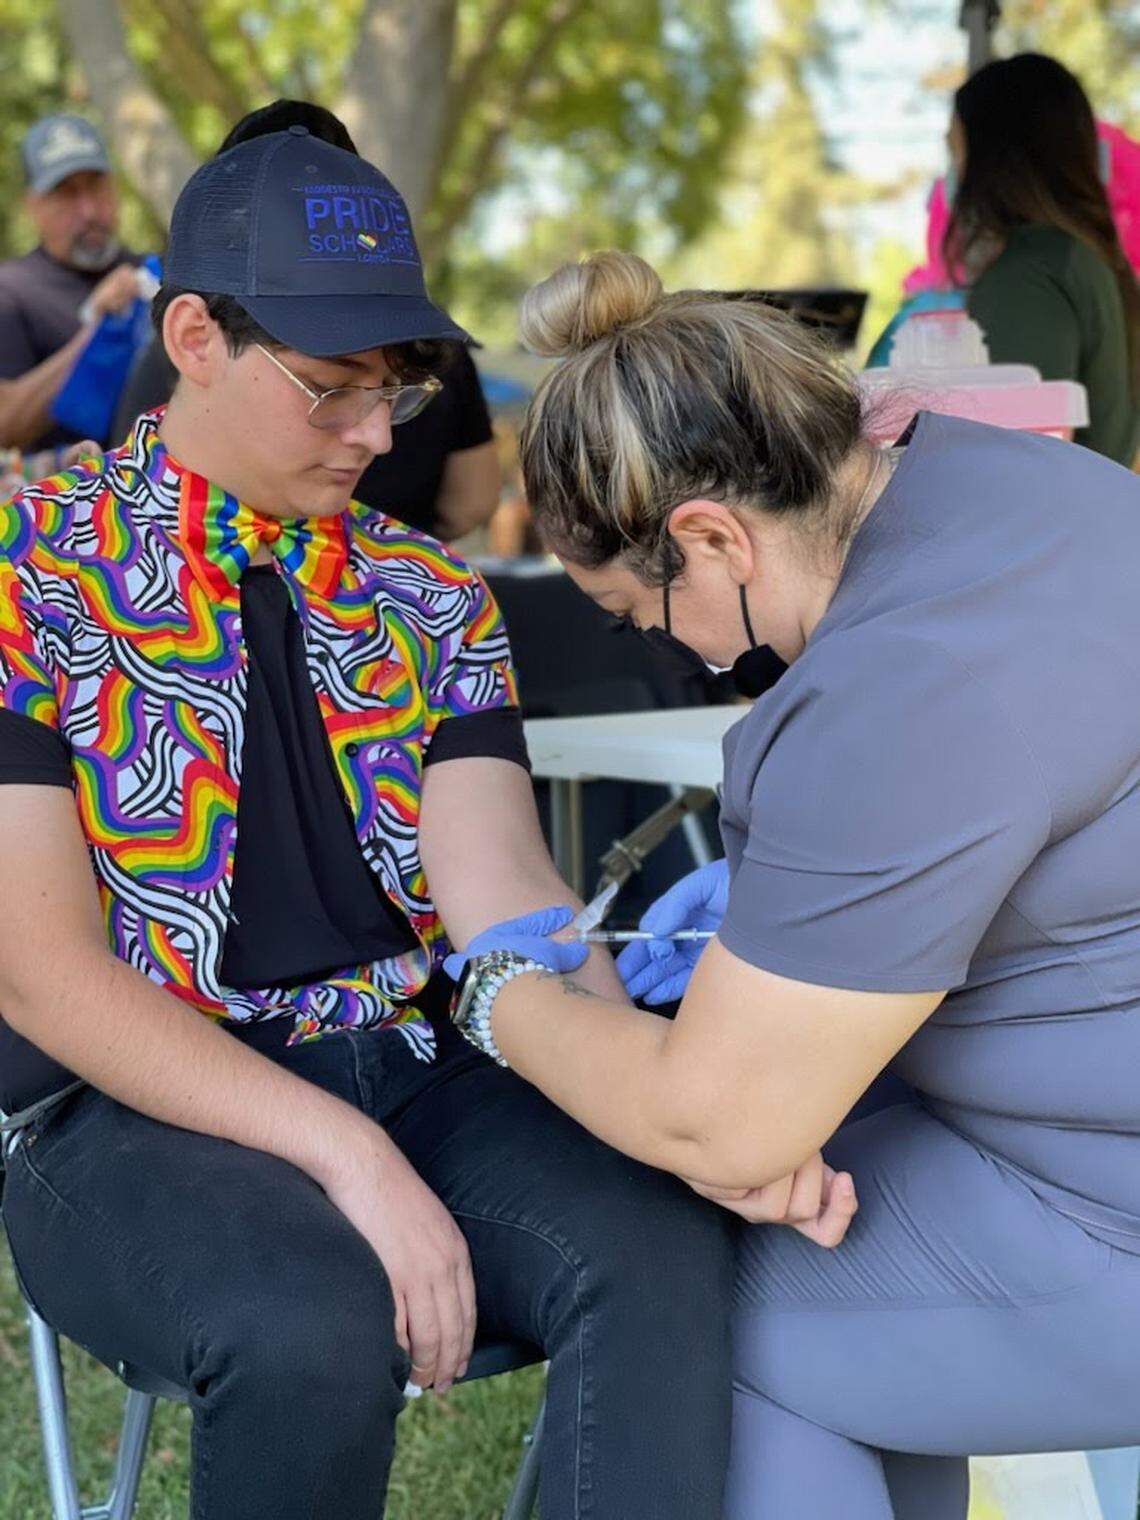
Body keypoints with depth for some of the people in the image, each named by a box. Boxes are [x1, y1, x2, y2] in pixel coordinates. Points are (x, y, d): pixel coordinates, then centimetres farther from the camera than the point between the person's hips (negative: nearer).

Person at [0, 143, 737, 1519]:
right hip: (139, 1110, -3)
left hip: (413, 1071, 4)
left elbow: (505, 894, -1)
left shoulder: (429, 601, 10)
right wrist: (349, 1157, -21)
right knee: (314, 1325, -34)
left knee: (661, 1247, -25)